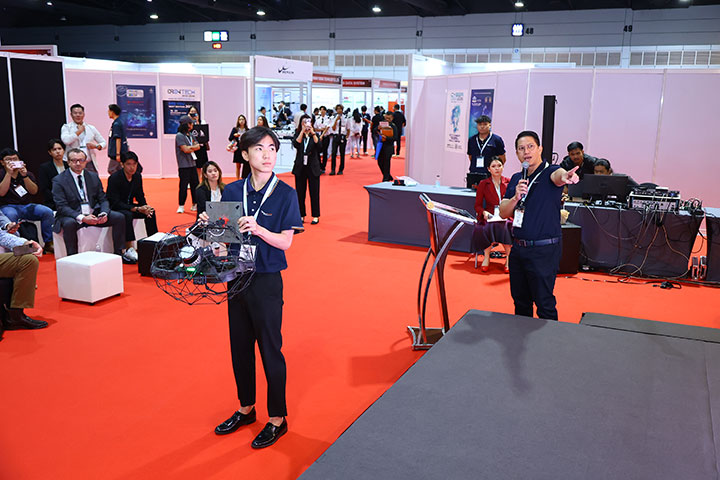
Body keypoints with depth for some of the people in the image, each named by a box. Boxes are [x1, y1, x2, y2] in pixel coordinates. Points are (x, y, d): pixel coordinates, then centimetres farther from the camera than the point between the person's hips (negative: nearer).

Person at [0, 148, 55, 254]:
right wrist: (9, 173, -14)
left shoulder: (28, 174, 14)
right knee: (10, 215, -38)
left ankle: (48, 244, -16)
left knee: (47, 212, -23)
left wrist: (25, 176, -16)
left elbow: (34, 191, -3)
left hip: (27, 206, 3)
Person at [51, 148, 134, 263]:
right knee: (69, 223, -38)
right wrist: (82, 218, -28)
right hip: (73, 217, -4)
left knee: (119, 217, -13)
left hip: (94, 214, 5)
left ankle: (119, 253, -4)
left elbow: (103, 199, 8)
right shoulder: (59, 180, -5)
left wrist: (104, 213, -15)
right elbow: (62, 207, -13)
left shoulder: (93, 176, 10)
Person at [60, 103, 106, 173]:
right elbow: (66, 140, -16)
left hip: (90, 165, 3)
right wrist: (79, 131, -5)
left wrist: (96, 146, -5)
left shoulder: (91, 128, 12)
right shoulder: (66, 127, 5)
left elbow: (104, 142, 17)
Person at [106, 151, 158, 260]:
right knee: (127, 215, -36)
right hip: (114, 208, -7)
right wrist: (136, 209, -33)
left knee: (151, 212, -12)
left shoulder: (137, 176, -1)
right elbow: (115, 202, -25)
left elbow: (140, 196, 7)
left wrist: (145, 207, -16)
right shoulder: (114, 178, -22)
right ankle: (129, 248, -34)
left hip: (128, 206, 7)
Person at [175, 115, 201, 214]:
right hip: (184, 166, -7)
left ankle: (195, 205, 17)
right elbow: (185, 149, -17)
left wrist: (190, 147, -9)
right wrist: (194, 147, 0)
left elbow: (198, 146, 8)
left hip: (192, 164, 7)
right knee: (183, 186, -7)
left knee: (195, 185, 8)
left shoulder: (190, 135, 16)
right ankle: (181, 206, 1)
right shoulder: (179, 136, -8)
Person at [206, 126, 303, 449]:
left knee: (270, 348, 4)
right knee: (240, 346, 16)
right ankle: (246, 408, 35)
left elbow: (285, 242, -13)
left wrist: (258, 229, -29)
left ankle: (277, 419, 20)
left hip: (267, 280, -5)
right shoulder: (232, 191, 3)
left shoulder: (284, 194, -9)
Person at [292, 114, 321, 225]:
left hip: (313, 167, -1)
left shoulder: (315, 135, 5)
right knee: (300, 192, 5)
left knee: (314, 192, 2)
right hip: (300, 167, 1)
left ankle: (316, 216, 9)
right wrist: (302, 131, -18)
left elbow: (318, 145, -14)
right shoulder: (298, 135, 5)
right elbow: (296, 144, -16)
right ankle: (301, 215, 15)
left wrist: (312, 133, -20)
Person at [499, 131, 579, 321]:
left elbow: (557, 174, -33)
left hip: (544, 250, -6)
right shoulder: (516, 179, 11)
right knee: (520, 301, 17)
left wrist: (565, 176, -57)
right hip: (518, 248, 6)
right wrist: (515, 197, -13)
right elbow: (503, 212, 6)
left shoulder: (549, 172, -7)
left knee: (544, 303, -2)